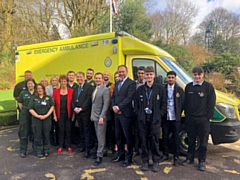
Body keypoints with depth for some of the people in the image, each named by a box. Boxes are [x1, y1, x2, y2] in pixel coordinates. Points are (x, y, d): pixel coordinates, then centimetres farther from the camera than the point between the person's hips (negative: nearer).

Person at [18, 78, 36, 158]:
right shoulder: (23, 93, 4)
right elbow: (20, 103, 9)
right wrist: (24, 110, 3)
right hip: (25, 115, 0)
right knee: (24, 132, 3)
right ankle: (23, 151, 12)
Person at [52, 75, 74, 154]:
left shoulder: (71, 91, -2)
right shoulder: (56, 91, 1)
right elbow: (54, 104, 2)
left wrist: (73, 114, -3)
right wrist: (54, 114, -2)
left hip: (68, 114, 0)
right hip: (60, 114, 1)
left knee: (68, 130, 7)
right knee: (61, 130, 7)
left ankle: (68, 146, 20)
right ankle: (60, 146, 20)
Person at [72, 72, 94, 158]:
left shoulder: (89, 87, -5)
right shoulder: (75, 89, 18)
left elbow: (89, 99, -13)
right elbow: (73, 100, 13)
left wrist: (81, 109, -15)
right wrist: (75, 108, -6)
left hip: (86, 113, -6)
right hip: (77, 113, 6)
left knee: (87, 131, -2)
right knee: (81, 131, 14)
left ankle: (87, 150, 2)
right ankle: (82, 146, 25)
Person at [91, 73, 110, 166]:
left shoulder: (105, 89, -12)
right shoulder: (95, 90, 14)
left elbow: (106, 104, -18)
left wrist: (102, 116, -22)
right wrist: (92, 114, 14)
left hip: (101, 117, -8)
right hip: (95, 116, 8)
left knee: (101, 136, -3)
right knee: (98, 136, 15)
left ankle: (99, 155, 6)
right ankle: (100, 151, 27)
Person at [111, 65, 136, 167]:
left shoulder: (131, 83, -8)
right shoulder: (117, 83, 18)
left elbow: (129, 98, -17)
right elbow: (113, 97, 15)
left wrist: (118, 107, -16)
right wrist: (113, 106, -4)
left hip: (126, 114, -7)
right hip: (117, 113, 8)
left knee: (127, 136, 2)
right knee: (118, 136, 15)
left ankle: (128, 158, 14)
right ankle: (120, 155, 29)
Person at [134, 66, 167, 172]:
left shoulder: (160, 88, 1)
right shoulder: (140, 89, 8)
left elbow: (164, 103, 1)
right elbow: (136, 104, 10)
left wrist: (160, 115, -5)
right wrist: (138, 114, 1)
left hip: (155, 119, -2)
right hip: (142, 119, 2)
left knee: (155, 141, 4)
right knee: (144, 141, 8)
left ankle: (156, 162, 19)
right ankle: (145, 161, 21)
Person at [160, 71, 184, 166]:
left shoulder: (179, 90, 1)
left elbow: (182, 103, 2)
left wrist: (179, 114, 0)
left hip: (175, 118, -1)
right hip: (165, 118, 1)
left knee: (176, 138, 7)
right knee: (165, 137, 12)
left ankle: (176, 157, 19)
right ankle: (165, 155, 26)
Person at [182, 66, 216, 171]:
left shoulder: (208, 86, -4)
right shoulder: (188, 87, 8)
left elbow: (211, 103, -4)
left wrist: (208, 117, -8)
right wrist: (186, 115, 7)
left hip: (203, 119, -3)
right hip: (190, 118, 3)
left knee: (203, 141, 6)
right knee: (191, 140, 13)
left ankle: (202, 161, 19)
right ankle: (190, 158, 27)